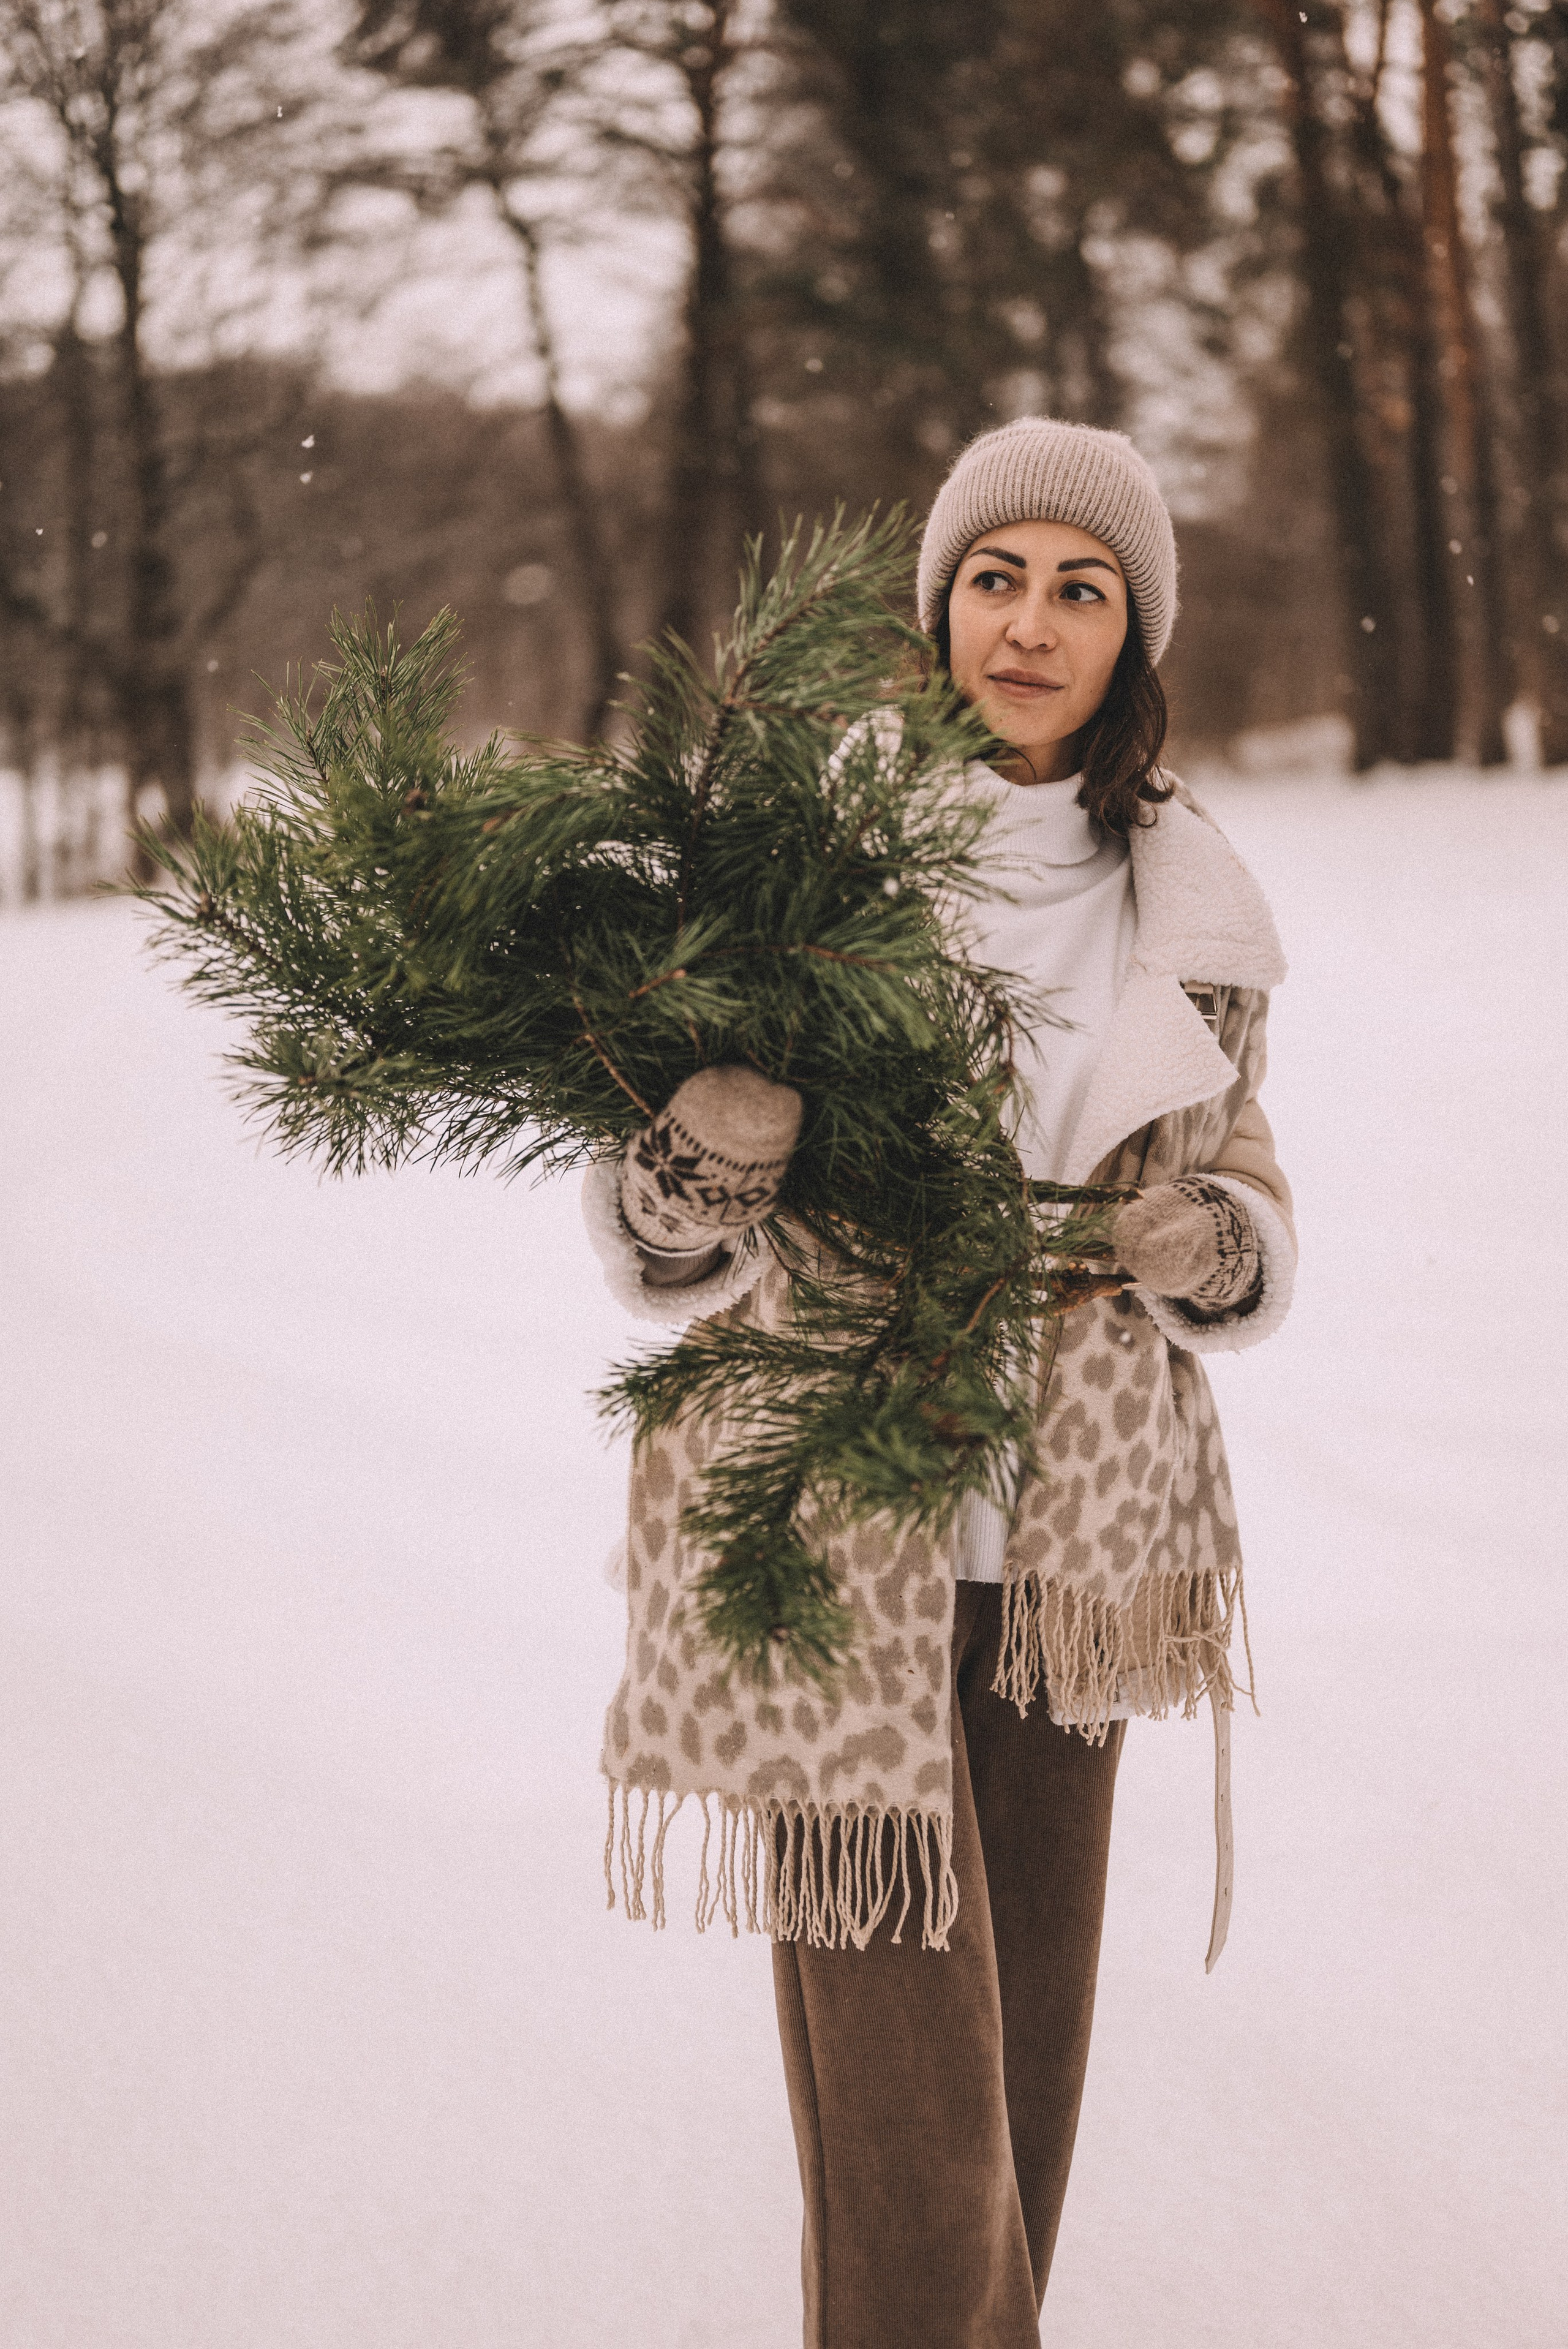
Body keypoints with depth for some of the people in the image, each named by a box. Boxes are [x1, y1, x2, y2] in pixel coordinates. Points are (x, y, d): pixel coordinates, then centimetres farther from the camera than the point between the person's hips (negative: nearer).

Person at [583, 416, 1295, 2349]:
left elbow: (1240, 1196, 14)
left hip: (1072, 1524, 4)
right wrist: (709, 1154, -29)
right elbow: (656, 1255, -7)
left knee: (1030, 2033, 13)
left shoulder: (1195, 902, 5)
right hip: (836, 1536, -4)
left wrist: (1214, 1251, -9)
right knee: (902, 2079, -6)